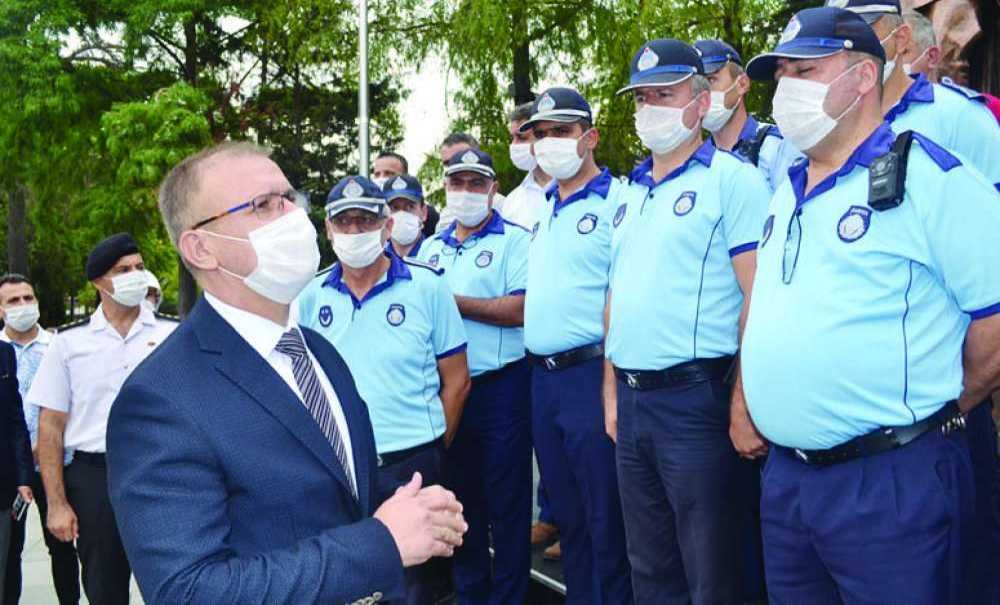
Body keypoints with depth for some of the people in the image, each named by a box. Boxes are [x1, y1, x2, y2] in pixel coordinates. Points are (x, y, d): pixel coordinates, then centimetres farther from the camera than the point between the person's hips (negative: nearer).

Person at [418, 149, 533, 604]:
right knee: (461, 499, 16)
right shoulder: (431, 248, 14)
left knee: (506, 502, 3)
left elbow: (520, 309, -18)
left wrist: (453, 302, -16)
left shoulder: (515, 240, -5)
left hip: (502, 387, -6)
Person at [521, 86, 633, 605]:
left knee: (605, 518, 0)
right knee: (567, 512, 17)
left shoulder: (615, 202, -8)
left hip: (591, 372, -8)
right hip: (543, 377, 8)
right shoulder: (542, 212, 17)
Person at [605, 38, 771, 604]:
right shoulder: (628, 193, 16)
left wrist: (744, 406, -19)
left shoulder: (732, 178, -7)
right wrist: (612, 392, 15)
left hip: (697, 399, -7)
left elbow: (760, 297, -14)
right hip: (631, 401, 7)